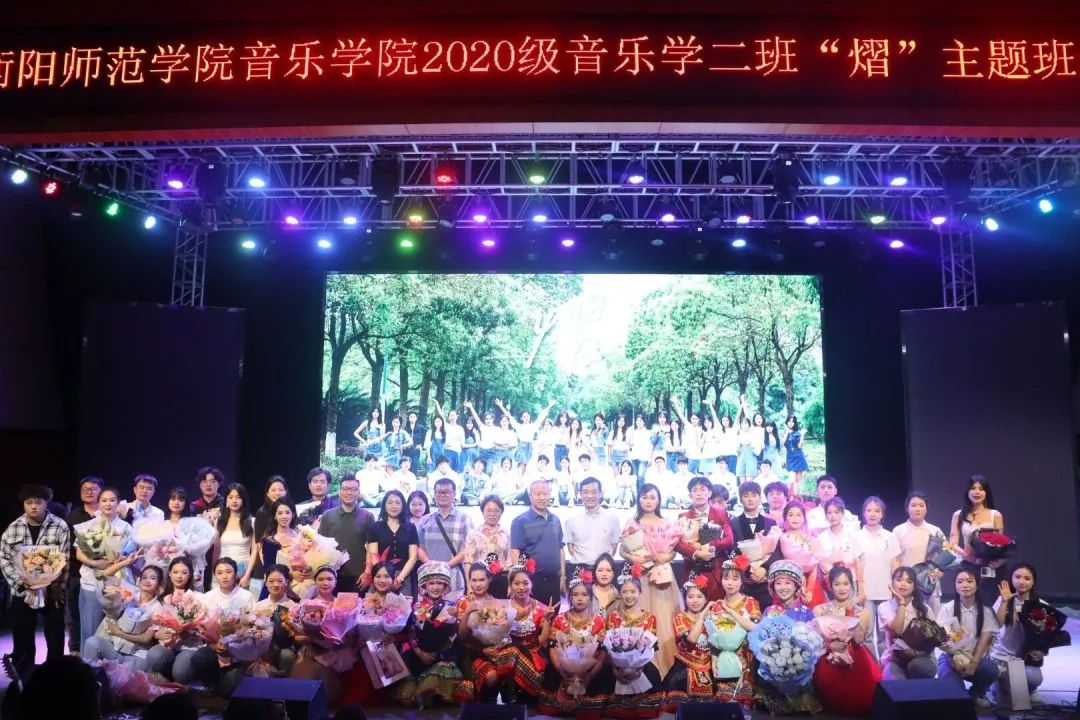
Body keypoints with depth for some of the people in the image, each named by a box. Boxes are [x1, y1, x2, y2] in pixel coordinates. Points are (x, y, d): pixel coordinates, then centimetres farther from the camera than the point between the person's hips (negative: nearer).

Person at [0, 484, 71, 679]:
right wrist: (19, 580, -12)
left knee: (56, 642, 6)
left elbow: (64, 562, -8)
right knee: (22, 644, 11)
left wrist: (55, 590, -15)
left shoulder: (60, 527, -8)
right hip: (22, 593, 2)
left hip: (52, 593, -2)